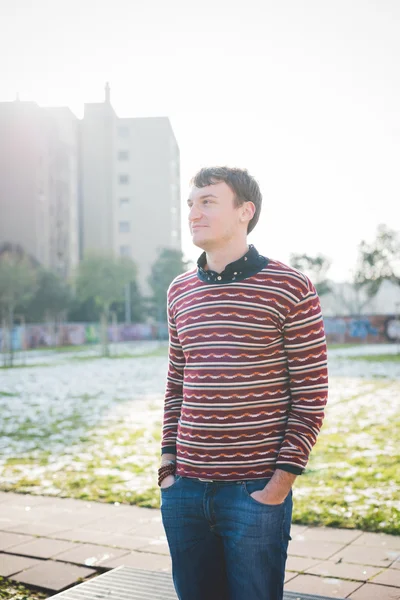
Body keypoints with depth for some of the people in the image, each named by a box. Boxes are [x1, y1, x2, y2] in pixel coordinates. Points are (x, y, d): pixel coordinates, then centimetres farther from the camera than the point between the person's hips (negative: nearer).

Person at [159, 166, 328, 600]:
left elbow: (311, 394, -6)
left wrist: (282, 479, -11)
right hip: (184, 489, 5)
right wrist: (168, 460, 9)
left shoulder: (290, 288, -7)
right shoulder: (179, 291, 9)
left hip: (256, 491, -4)